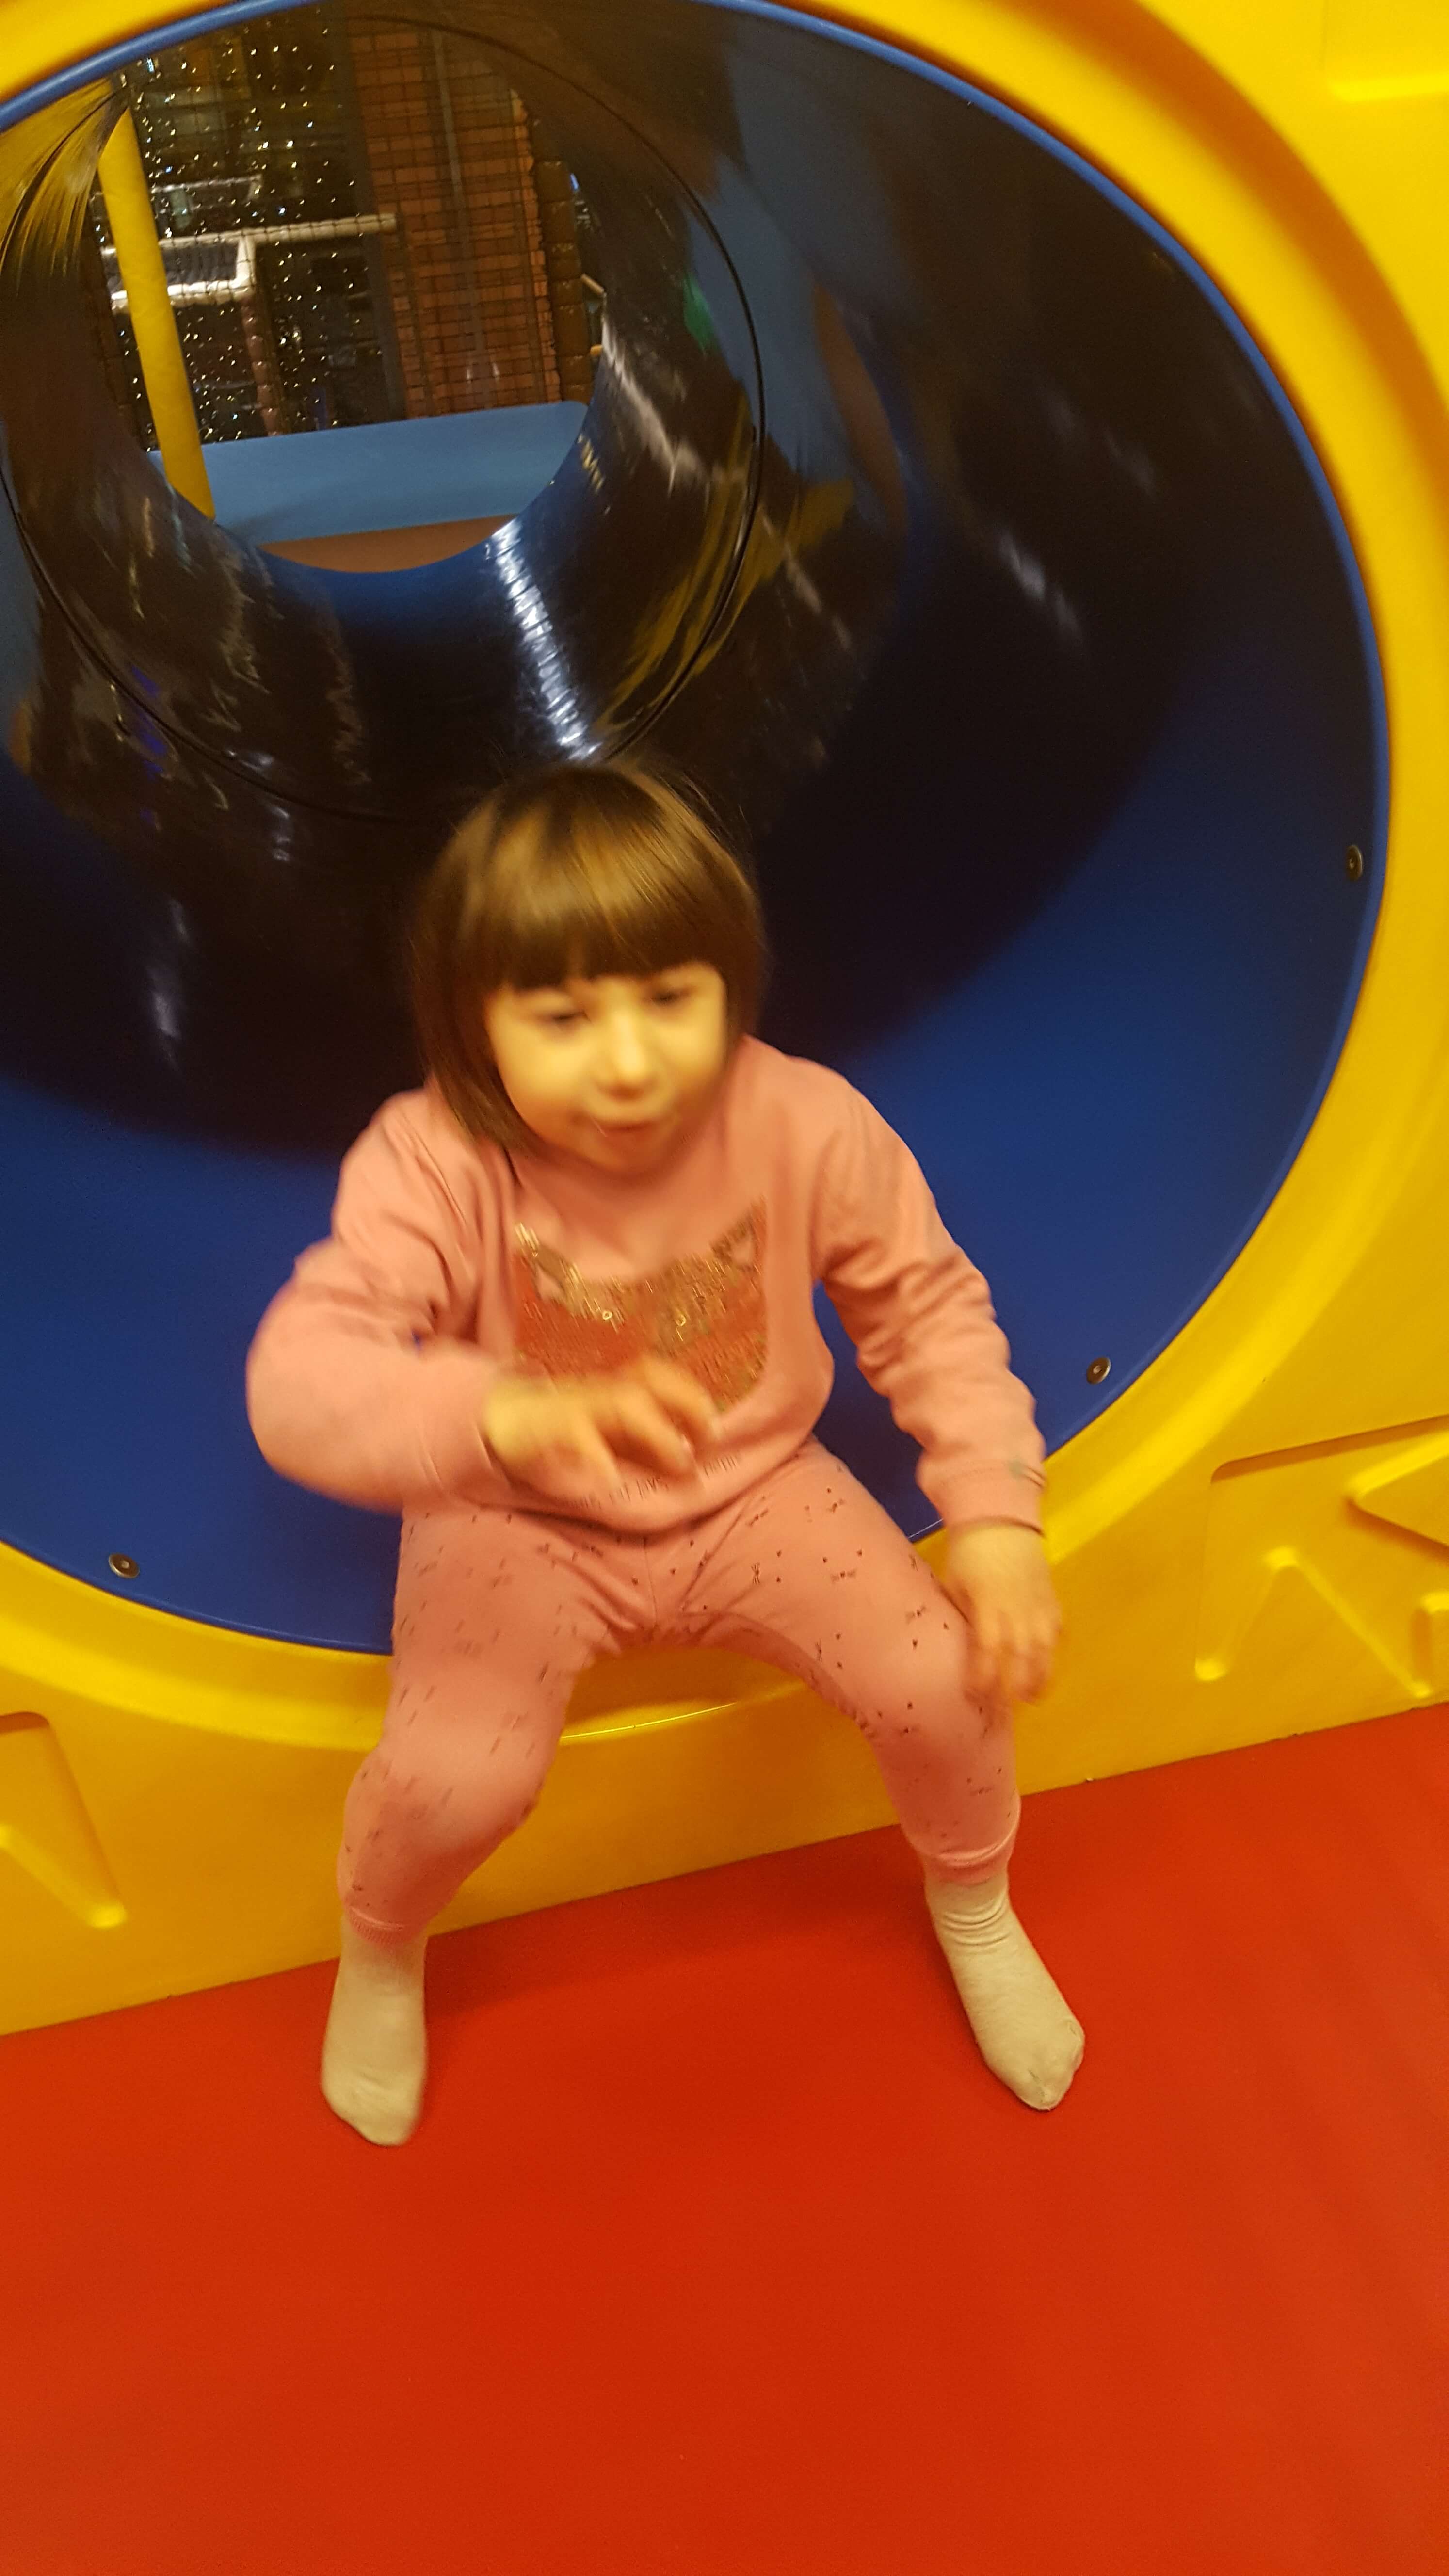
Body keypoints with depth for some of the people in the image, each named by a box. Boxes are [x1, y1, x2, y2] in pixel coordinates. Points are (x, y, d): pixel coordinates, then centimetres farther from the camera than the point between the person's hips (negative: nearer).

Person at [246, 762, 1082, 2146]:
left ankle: (972, 1905, 25)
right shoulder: (433, 1165, -26)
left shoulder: (808, 1125, -20)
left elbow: (929, 1306, -6)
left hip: (753, 1487, 2)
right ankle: (378, 1950, 19)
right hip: (523, 1525, -1)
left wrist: (996, 1516, -15)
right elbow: (298, 1380, -37)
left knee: (947, 1681, -13)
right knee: (452, 1778, -22)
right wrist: (502, 1418, -58)